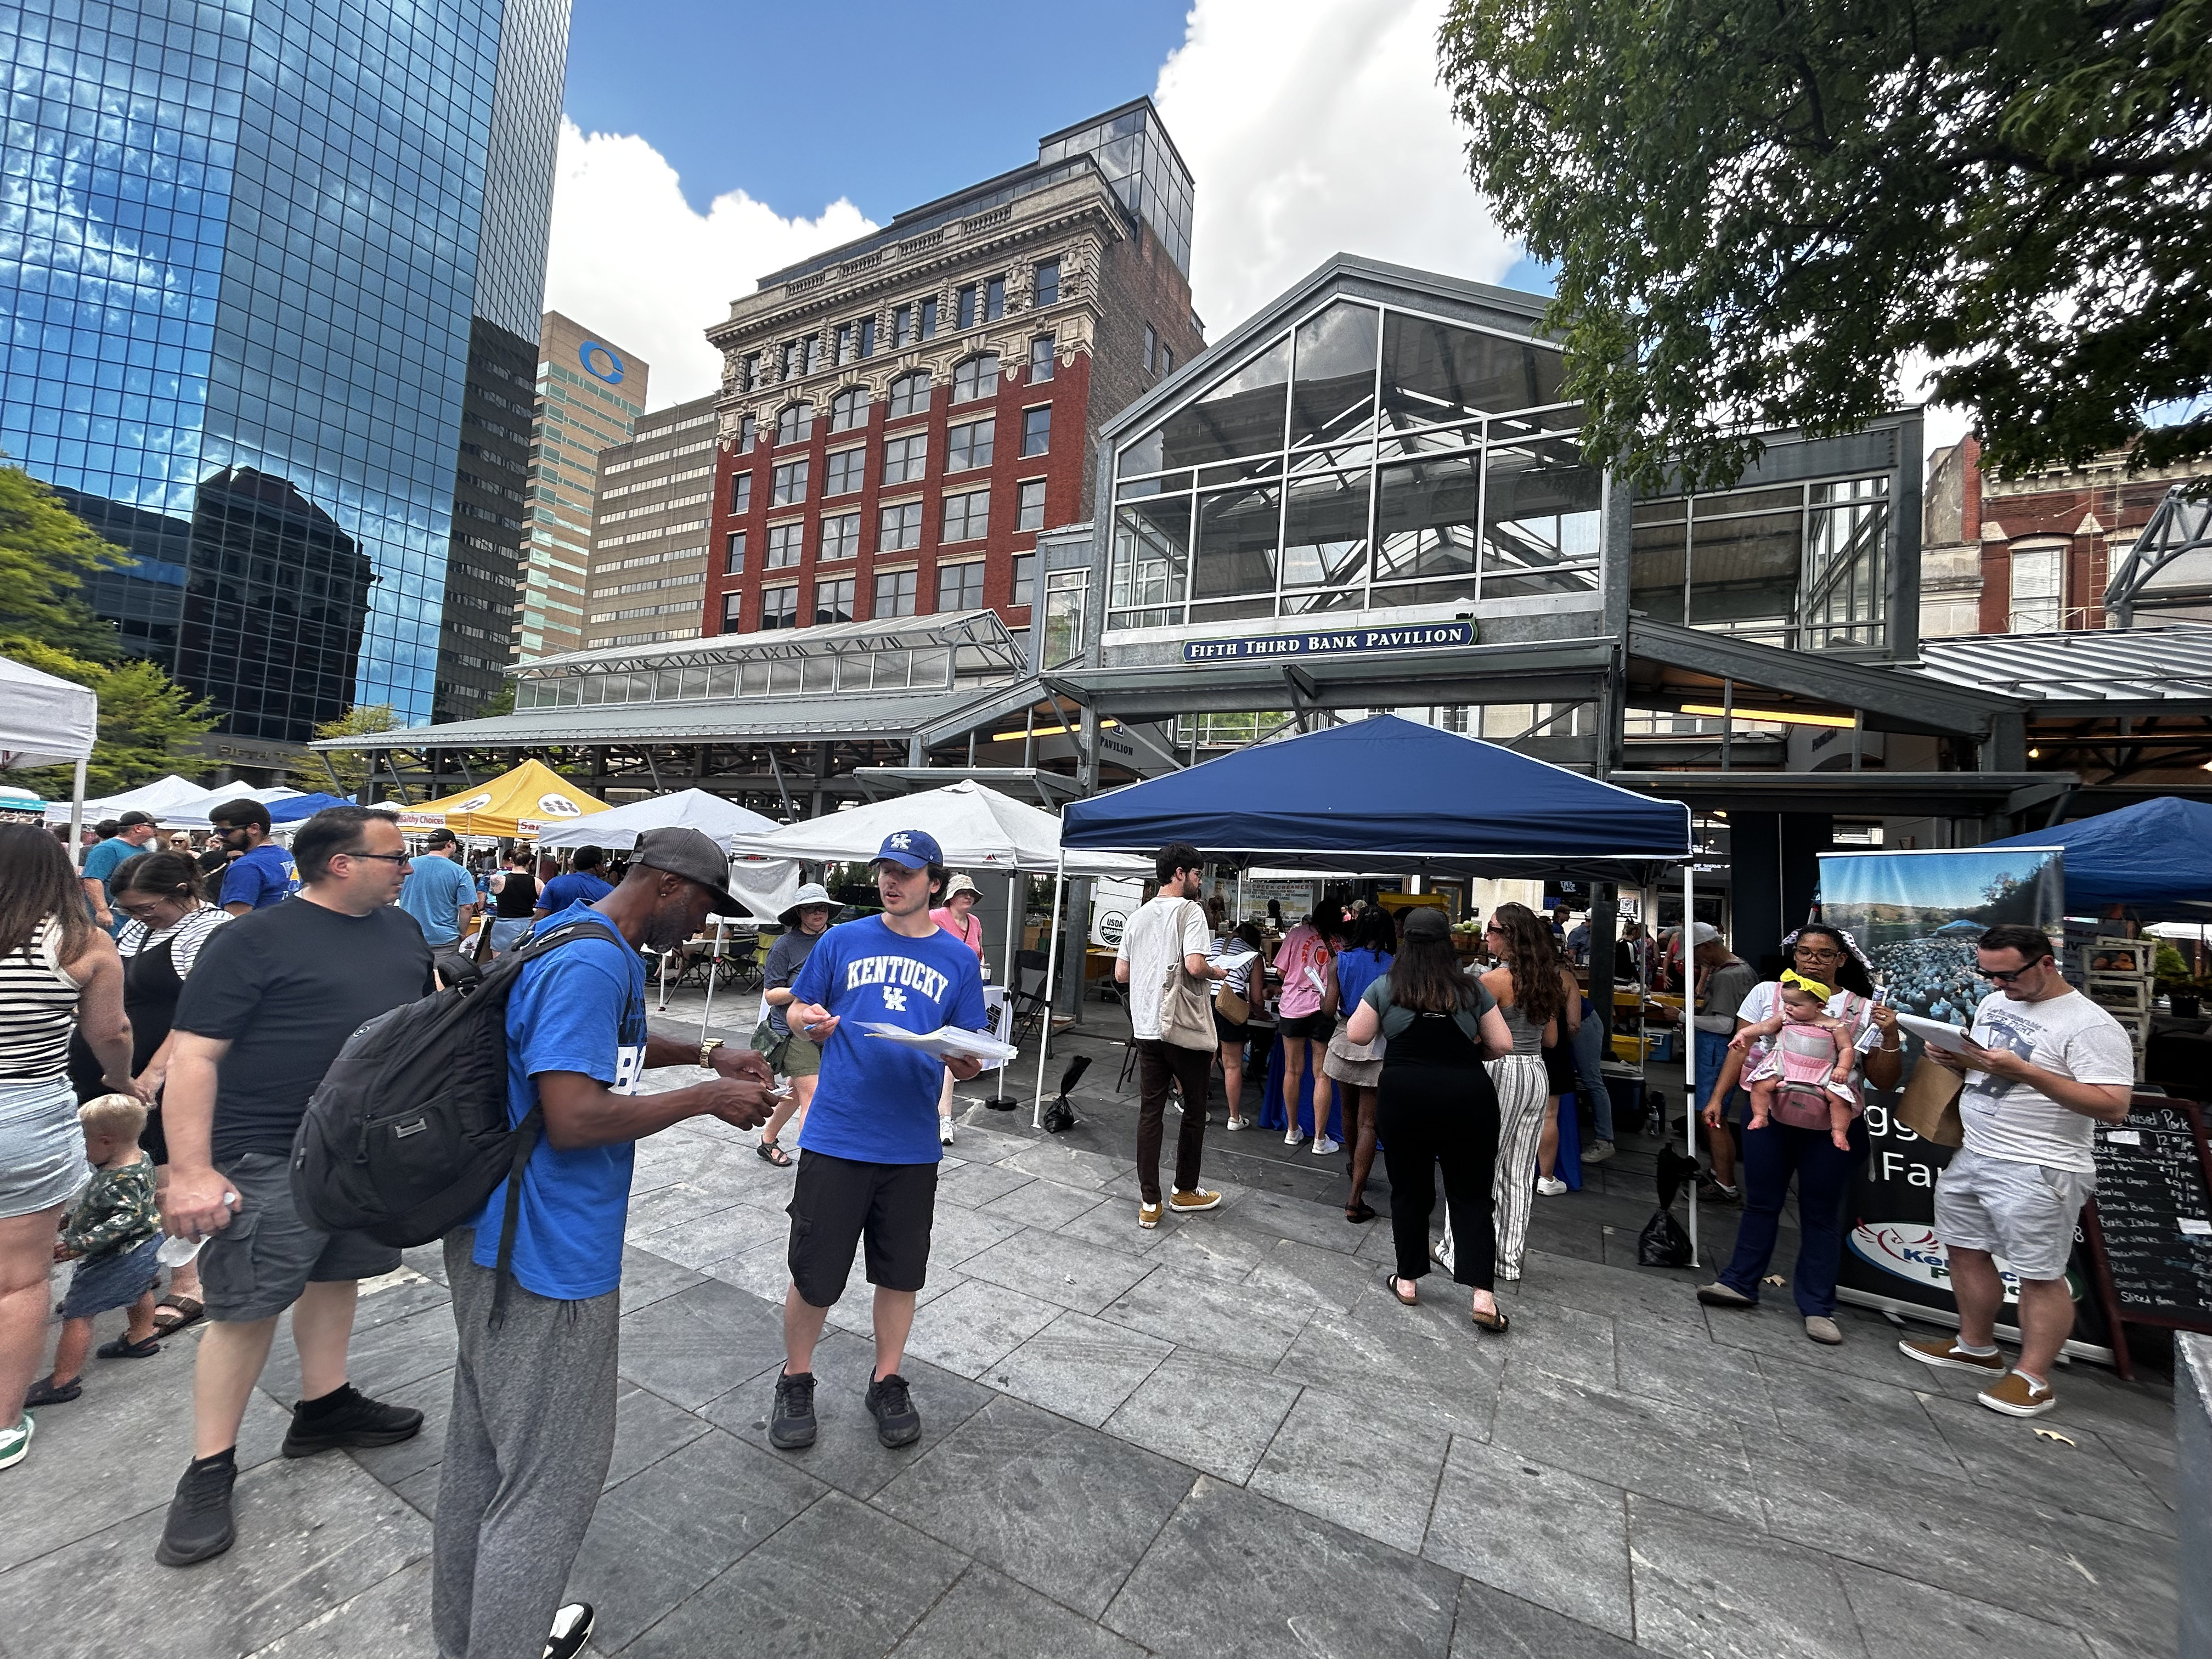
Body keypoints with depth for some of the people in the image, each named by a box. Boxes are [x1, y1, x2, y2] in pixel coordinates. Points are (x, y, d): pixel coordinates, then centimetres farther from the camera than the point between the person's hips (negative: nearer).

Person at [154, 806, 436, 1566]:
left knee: (335, 1276, 18)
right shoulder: (253, 940, -13)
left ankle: (323, 1408, 35)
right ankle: (209, 1470, 21)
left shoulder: (401, 928, 7)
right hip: (274, 1161, -6)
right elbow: (193, 1055, -14)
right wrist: (191, 1170, -18)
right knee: (245, 1308, 4)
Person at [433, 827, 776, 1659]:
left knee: (483, 1449, 25)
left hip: (494, 1238, 11)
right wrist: (706, 1098, -19)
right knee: (551, 1476, 8)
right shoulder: (593, 964, -25)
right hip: (547, 1258, -11)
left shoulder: (575, 939, 8)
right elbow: (574, 1118, -30)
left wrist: (707, 1053, 13)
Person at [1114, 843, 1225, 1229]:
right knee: (1194, 1110, 12)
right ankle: (1185, 1192, 25)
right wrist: (1216, 973, -4)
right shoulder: (1189, 910, -11)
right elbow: (1195, 965, -24)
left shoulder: (1139, 916, 10)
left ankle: (1149, 1202, 11)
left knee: (1150, 1110, 8)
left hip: (1146, 1027, 6)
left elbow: (1121, 974, 10)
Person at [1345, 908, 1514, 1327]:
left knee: (1410, 1190, 13)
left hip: (1404, 1094, 0)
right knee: (1470, 1194, 10)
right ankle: (1482, 1294, 4)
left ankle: (1408, 1280, 24)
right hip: (1468, 1095, 1)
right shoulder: (1473, 989, 3)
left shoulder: (1385, 987, -1)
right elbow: (1502, 1046, 5)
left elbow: (1357, 1035, 4)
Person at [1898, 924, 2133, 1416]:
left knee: (2040, 1274, 3)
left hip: (2037, 1172, -8)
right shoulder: (1993, 1003, 9)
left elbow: (2114, 1106, -20)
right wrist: (1954, 1058, -2)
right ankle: (1976, 1347, 32)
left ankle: (2033, 1379, 15)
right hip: (1971, 1155, 8)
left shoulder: (2090, 1025, -14)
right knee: (1965, 1249, 16)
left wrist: (2024, 1071, -27)